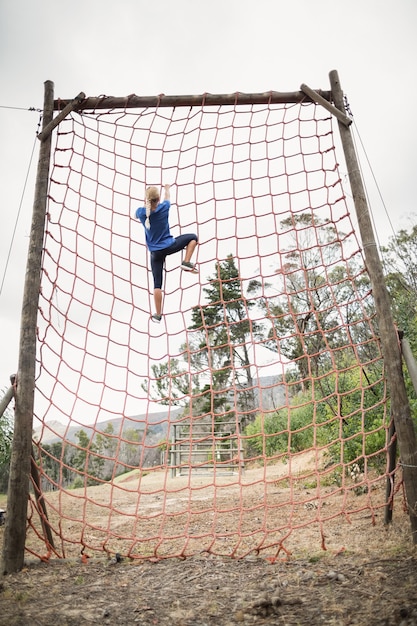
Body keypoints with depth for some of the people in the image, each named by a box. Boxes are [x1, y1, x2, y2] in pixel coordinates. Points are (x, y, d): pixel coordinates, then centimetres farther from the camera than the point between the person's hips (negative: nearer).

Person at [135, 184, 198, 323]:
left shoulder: (141, 212, -7)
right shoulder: (164, 208, -10)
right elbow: (167, 197, 15)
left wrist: (147, 202, 39)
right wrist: (167, 189, 37)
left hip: (155, 253, 2)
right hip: (170, 246, -2)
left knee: (157, 284, 6)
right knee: (193, 237, 20)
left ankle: (158, 315, 8)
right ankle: (186, 263, 6)